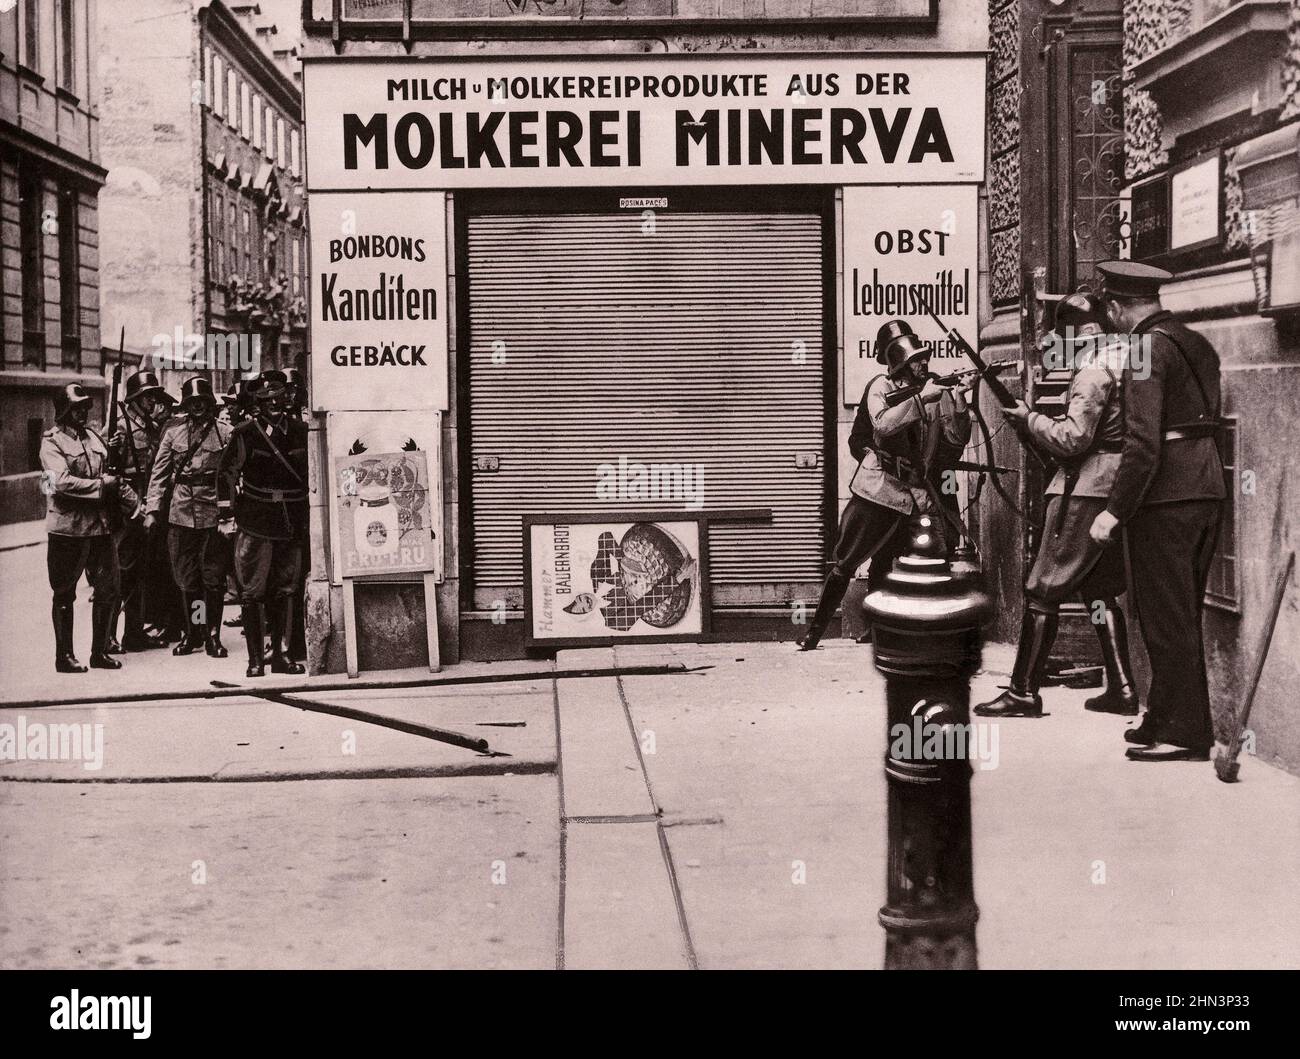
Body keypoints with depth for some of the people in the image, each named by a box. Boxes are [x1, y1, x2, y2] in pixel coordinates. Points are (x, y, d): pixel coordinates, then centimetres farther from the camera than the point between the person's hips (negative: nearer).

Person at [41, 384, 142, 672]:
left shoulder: (95, 438, 15)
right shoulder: (52, 441, -5)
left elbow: (111, 477, 17)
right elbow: (63, 481, -18)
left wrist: (130, 500, 3)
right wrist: (101, 485, -16)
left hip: (101, 524, 6)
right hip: (68, 527, -6)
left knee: (109, 587, 7)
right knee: (64, 594, 4)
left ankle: (99, 651, 18)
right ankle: (64, 656, 12)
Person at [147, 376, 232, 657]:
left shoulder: (224, 433, 1)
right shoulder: (173, 431, 7)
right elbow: (160, 472, 7)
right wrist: (152, 508, 0)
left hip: (214, 514, -2)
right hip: (181, 513, 2)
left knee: (214, 578, 0)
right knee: (187, 578, 8)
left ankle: (213, 635, 9)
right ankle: (192, 633, 19)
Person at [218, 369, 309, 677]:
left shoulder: (301, 431, 7)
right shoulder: (244, 434, -2)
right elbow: (227, 474, 0)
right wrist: (227, 517, -5)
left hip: (292, 524, 3)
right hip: (255, 524, -3)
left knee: (283, 591, 10)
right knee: (252, 592, -3)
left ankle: (279, 654, 18)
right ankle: (255, 659, 1)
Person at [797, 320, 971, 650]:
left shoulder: (938, 390, 5)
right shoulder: (881, 387, -4)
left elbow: (957, 440, 0)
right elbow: (883, 425, -22)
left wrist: (958, 400, -15)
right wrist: (921, 399, -27)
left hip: (920, 495, 3)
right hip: (878, 491, -2)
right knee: (846, 563, 4)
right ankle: (815, 629, 13)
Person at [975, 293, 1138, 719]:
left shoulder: (1093, 372, -15)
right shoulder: (1123, 361, 14)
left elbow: (1073, 438, -20)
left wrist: (1030, 419, -7)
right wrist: (1040, 421, 10)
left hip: (1085, 492, -9)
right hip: (1117, 489, 9)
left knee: (1043, 591, -3)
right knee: (1100, 590, 16)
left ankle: (1023, 691, -2)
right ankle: (1122, 688, 15)